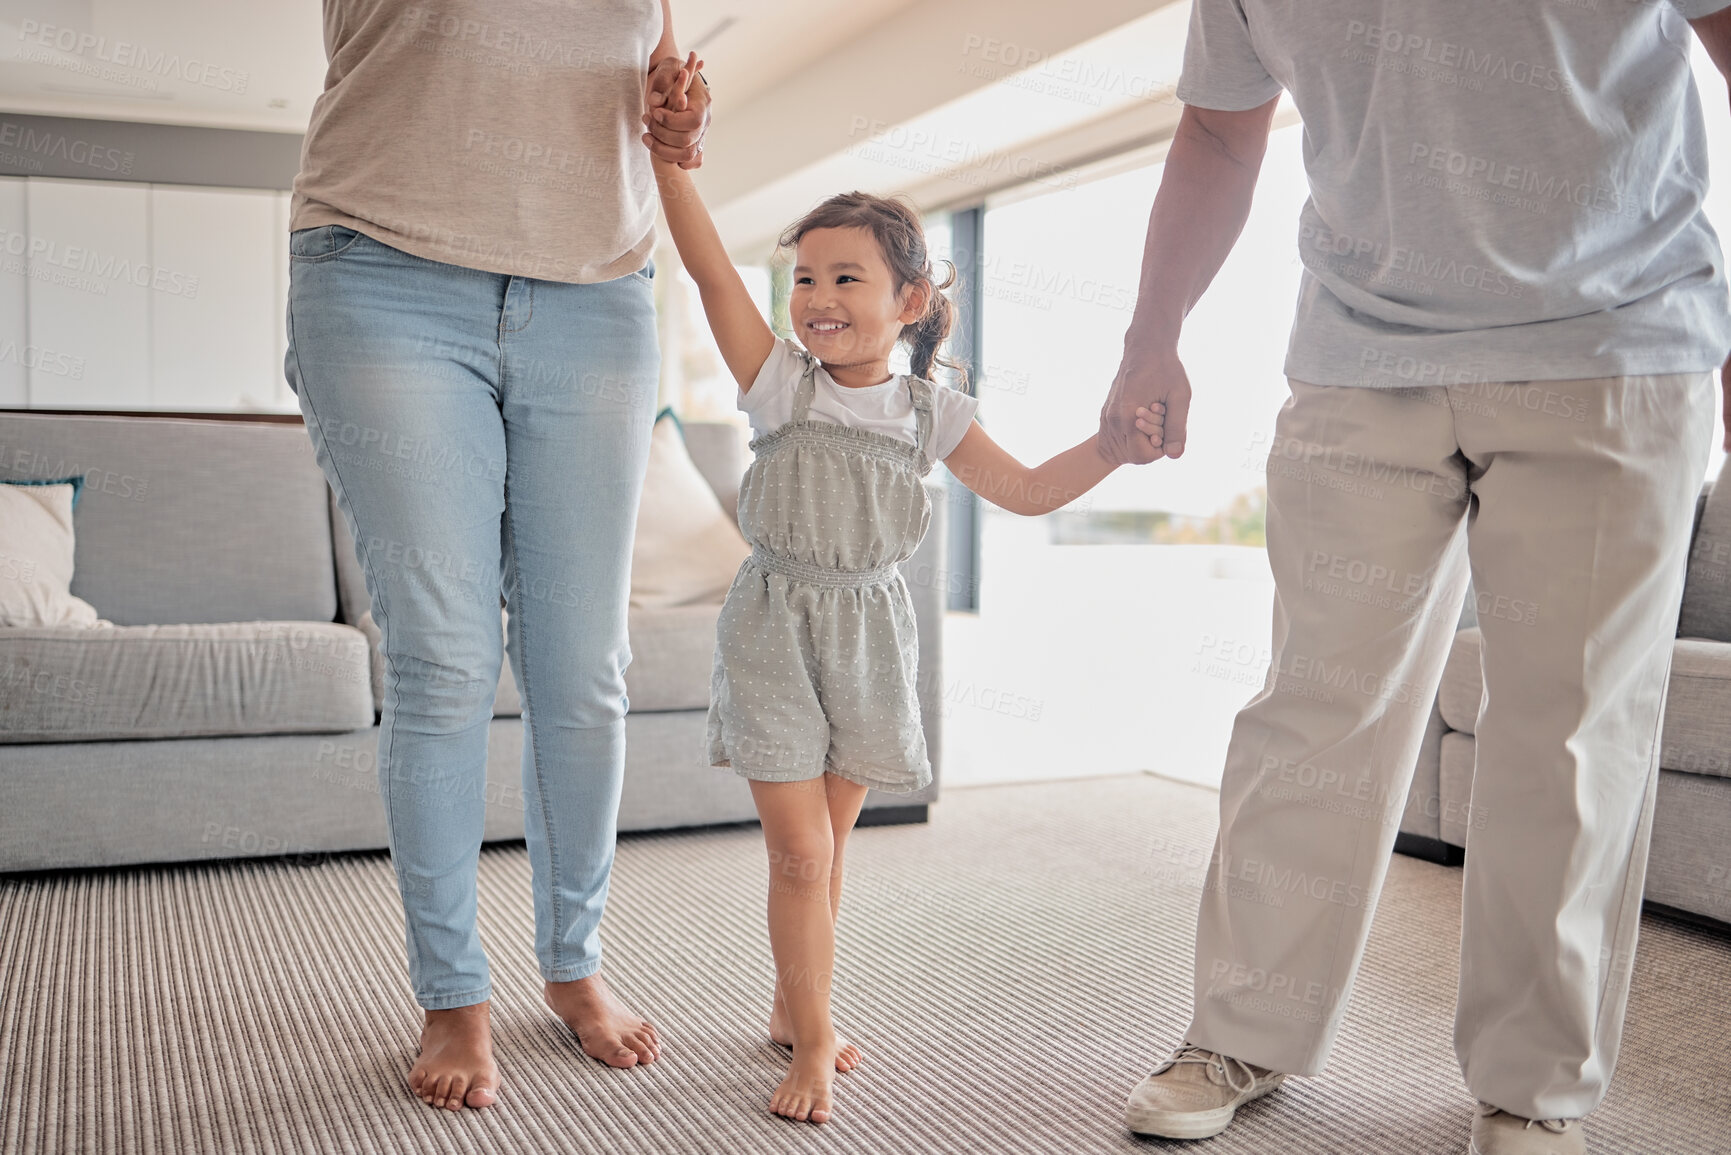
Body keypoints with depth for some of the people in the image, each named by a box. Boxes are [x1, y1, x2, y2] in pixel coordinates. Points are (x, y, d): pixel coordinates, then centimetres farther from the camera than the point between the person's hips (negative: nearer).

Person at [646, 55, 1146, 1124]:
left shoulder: (930, 411, 3)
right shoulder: (780, 380, -3)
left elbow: (1029, 490, 5)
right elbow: (712, 271, -12)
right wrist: (671, 153, -19)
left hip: (870, 633, 3)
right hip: (777, 629, -2)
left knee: (828, 840, 13)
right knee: (799, 848, -5)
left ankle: (793, 1006, 31)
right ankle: (815, 1042, 8)